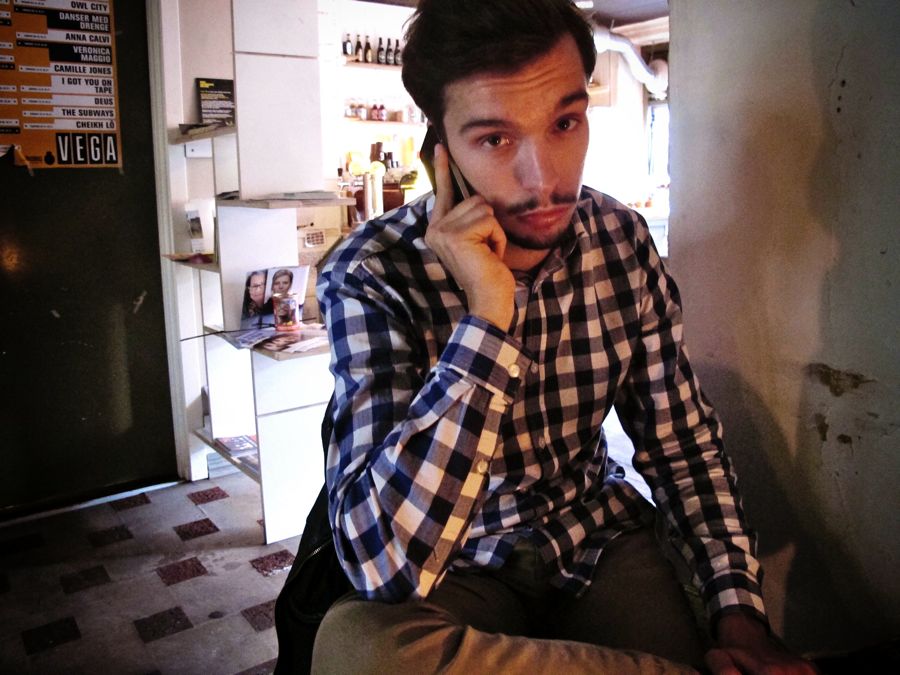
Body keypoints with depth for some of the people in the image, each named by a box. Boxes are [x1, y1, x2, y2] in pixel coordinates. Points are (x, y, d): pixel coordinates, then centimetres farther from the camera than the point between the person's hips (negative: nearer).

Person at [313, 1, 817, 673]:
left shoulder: (622, 240, -8)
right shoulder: (371, 276, -22)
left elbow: (683, 441, 1)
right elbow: (386, 564, -31)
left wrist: (740, 615, -12)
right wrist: (487, 316, -34)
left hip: (601, 538, 2)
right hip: (463, 567, -1)